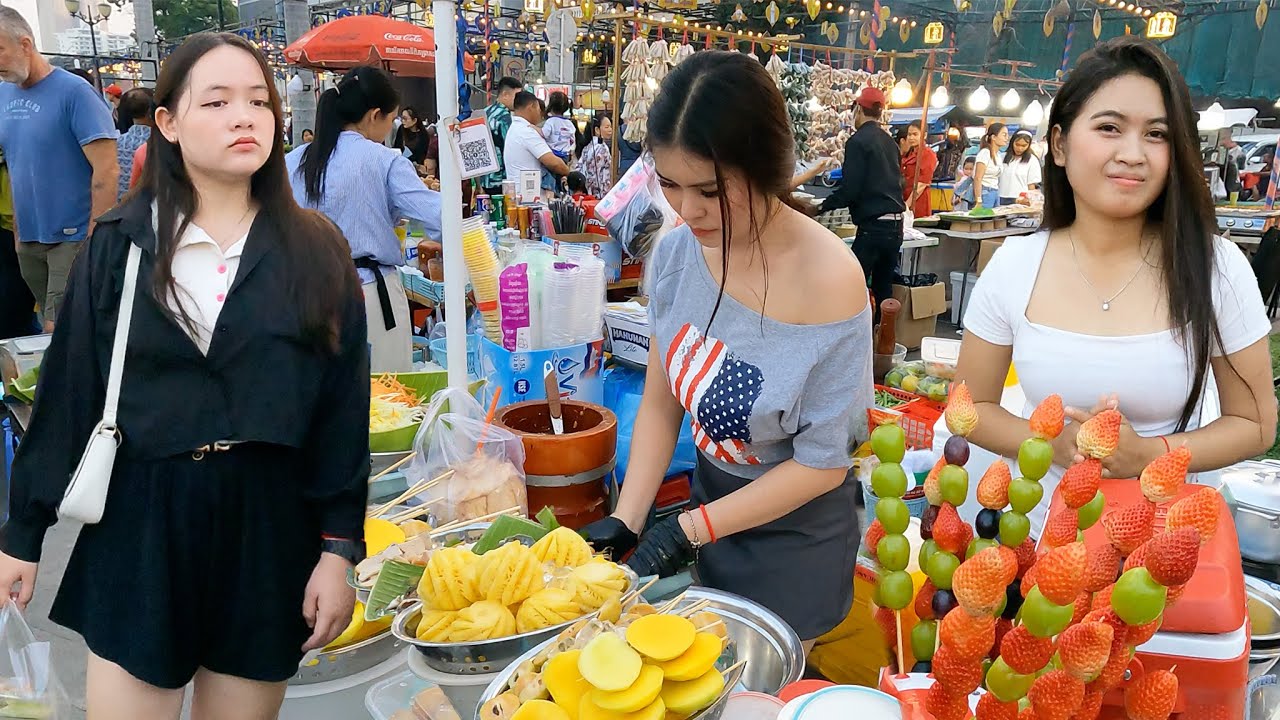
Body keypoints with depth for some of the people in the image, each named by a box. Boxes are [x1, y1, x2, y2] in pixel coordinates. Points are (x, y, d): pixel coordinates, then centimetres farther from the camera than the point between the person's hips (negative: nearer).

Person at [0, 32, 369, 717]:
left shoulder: (315, 251, -1)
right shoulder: (120, 244, -1)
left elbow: (343, 410, -2)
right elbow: (69, 391, 2)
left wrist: (339, 548, -5)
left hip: (269, 527, 1)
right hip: (139, 528, 0)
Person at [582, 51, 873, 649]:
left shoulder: (827, 278, -28)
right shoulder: (677, 252, -12)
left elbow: (822, 463, -20)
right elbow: (660, 404, -3)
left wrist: (689, 531, -20)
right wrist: (625, 523, -13)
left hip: (795, 531, -5)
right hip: (710, 495, 5)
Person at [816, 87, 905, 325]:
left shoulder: (858, 141, -8)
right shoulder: (890, 142, 14)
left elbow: (849, 189, -14)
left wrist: (822, 206, -1)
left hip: (872, 227, -8)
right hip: (896, 226, 8)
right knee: (883, 290, 12)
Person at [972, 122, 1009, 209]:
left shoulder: (999, 155, 14)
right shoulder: (985, 153, -10)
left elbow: (996, 178, 15)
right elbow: (978, 178, -15)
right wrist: (978, 201, -20)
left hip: (996, 193, 8)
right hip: (985, 192, -8)